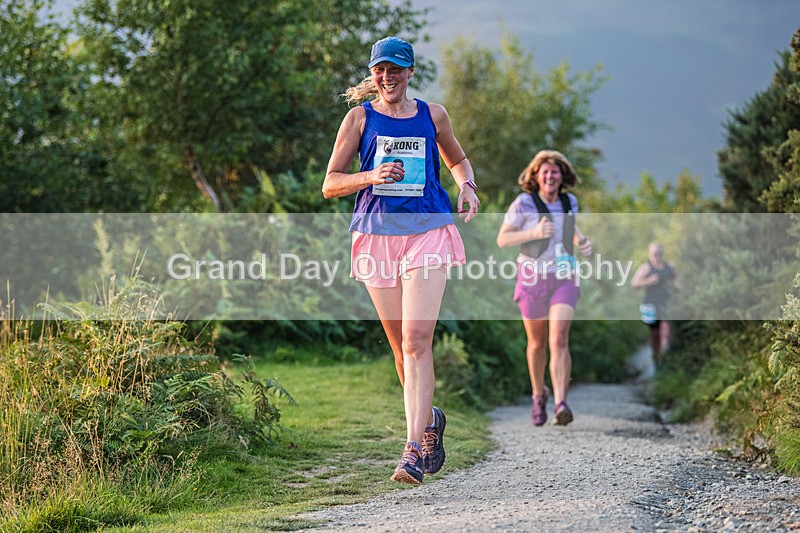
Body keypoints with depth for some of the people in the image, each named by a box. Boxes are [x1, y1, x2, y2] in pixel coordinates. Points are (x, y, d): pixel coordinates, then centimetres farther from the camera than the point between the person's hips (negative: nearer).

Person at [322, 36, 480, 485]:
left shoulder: (432, 115, 9)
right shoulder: (361, 118, 6)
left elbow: (458, 160, 27)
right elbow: (330, 184, 4)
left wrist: (467, 187, 5)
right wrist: (371, 177, -14)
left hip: (427, 231, -1)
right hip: (377, 233, 1)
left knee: (417, 339, -15)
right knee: (401, 346, 7)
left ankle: (414, 449, -19)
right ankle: (429, 420, 33)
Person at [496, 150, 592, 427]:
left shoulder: (569, 201, 1)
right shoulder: (523, 203, -12)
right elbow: (502, 239, -11)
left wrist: (581, 240, 2)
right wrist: (535, 233, -25)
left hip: (563, 280, 1)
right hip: (532, 279, -1)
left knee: (559, 341, -17)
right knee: (537, 343, 15)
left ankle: (561, 405, -27)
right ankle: (539, 395, 41)